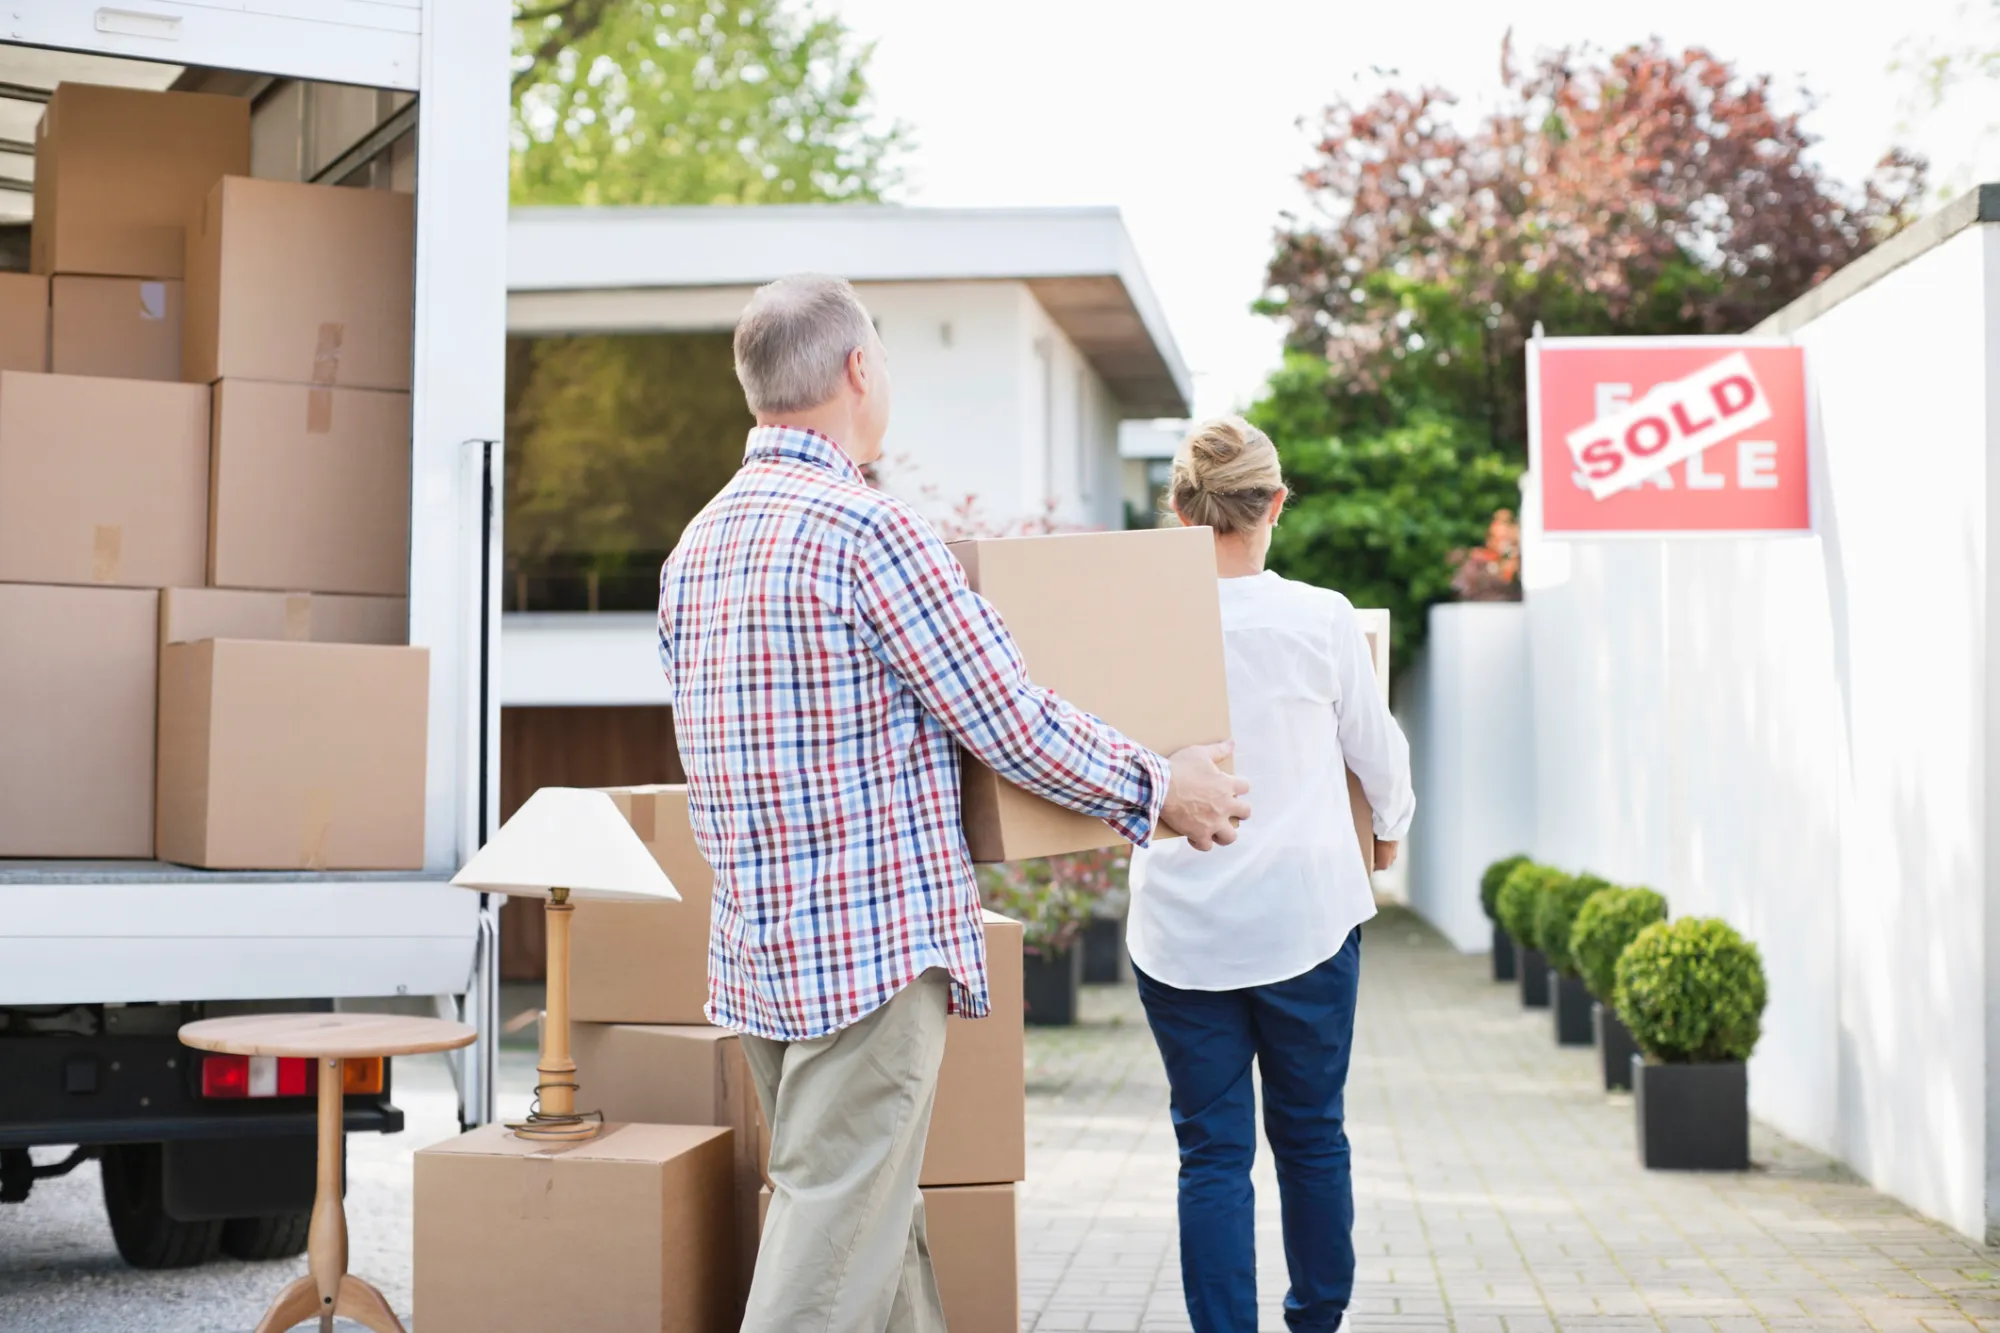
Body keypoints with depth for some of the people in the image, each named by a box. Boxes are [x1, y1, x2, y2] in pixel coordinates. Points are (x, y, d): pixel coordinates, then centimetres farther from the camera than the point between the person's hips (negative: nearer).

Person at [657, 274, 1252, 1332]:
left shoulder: (693, 548, 11)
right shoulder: (868, 530, -15)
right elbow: (1014, 729, -13)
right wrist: (1159, 789, 2)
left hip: (755, 954, 8)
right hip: (876, 949, -8)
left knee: (879, 1220, 17)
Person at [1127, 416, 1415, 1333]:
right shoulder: (1321, 620, -8)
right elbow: (1379, 753, 7)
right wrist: (1389, 833, 27)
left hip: (1179, 929, 0)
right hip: (1304, 914, 0)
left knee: (1211, 1149, 7)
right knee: (1310, 1135, 16)